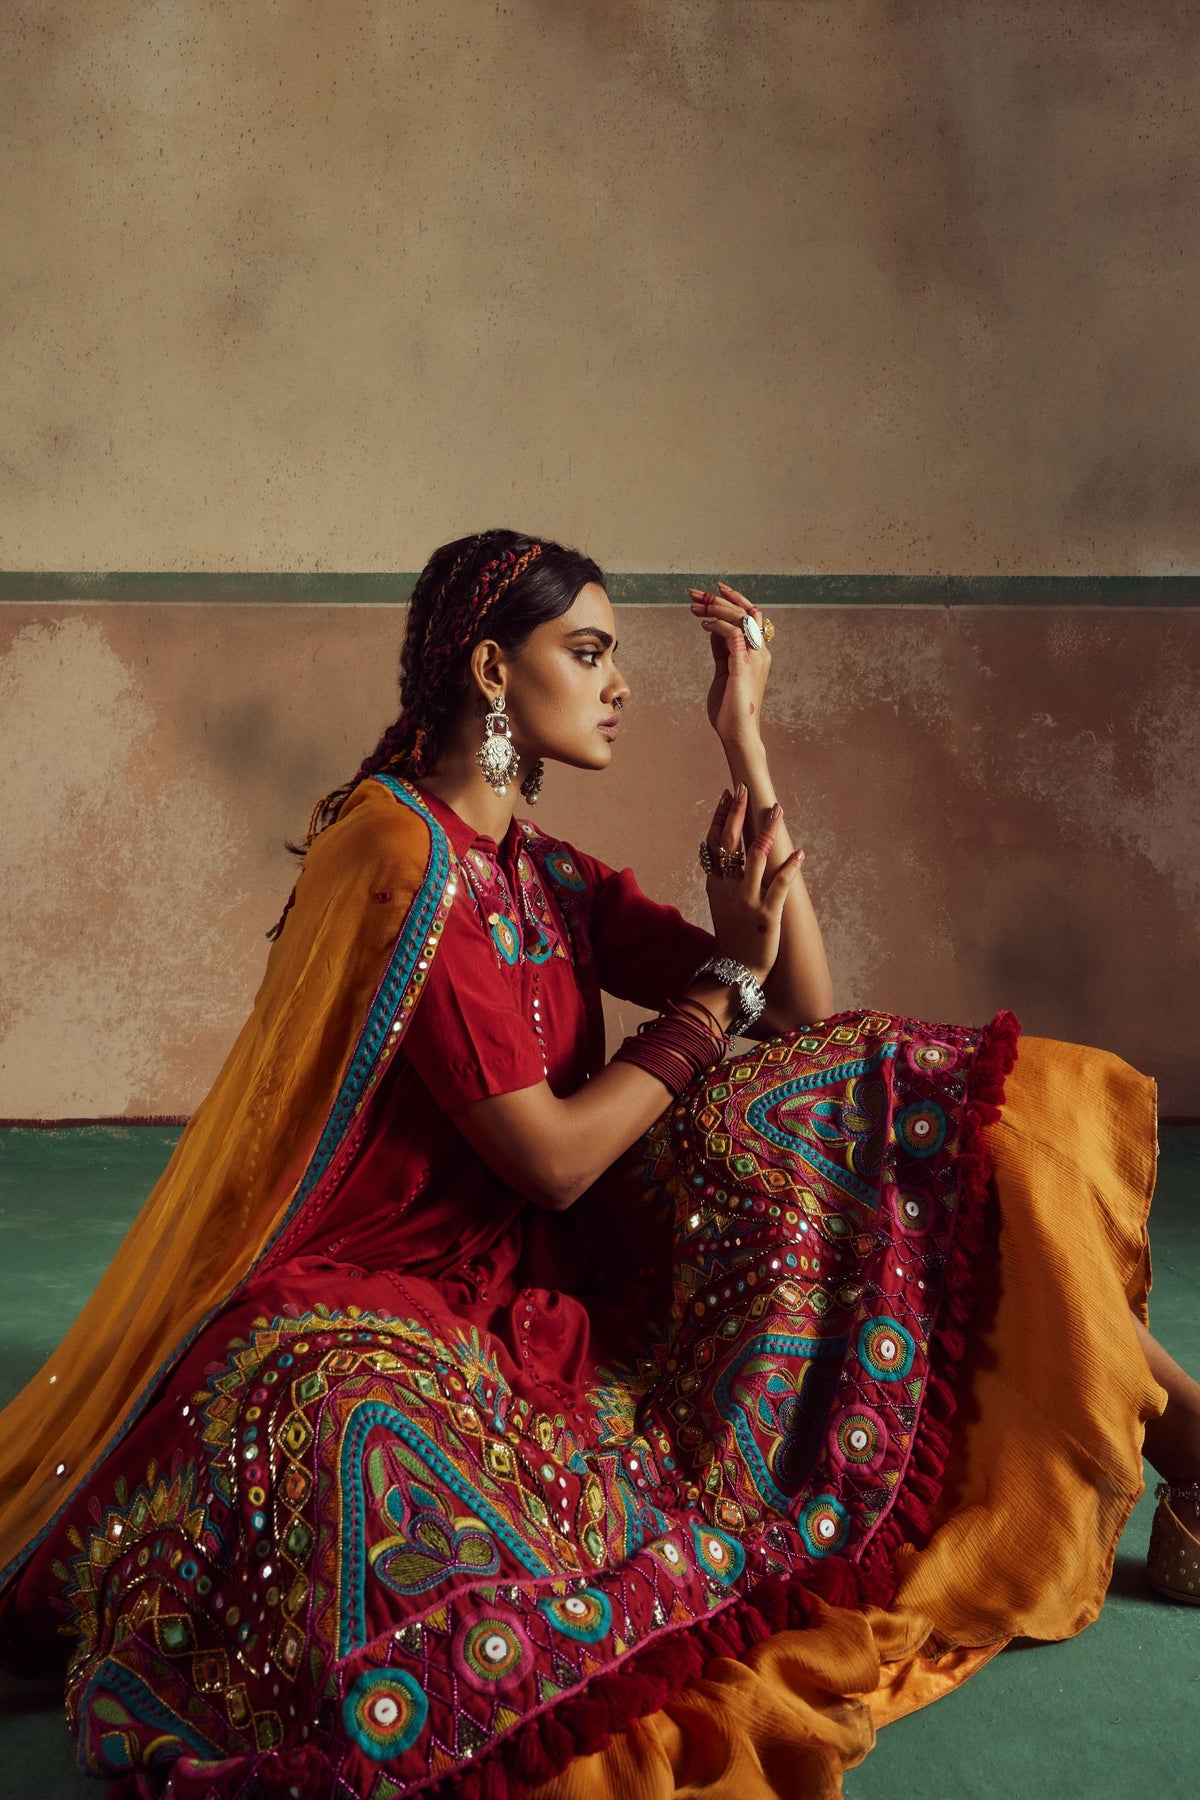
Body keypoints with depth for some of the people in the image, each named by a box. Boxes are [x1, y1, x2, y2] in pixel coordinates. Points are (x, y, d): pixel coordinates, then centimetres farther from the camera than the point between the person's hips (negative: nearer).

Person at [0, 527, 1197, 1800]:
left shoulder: (544, 874, 10)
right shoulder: (401, 858, -16)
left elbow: (803, 1012, 1)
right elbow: (554, 1158, -18)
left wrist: (744, 741, -1)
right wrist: (730, 971, -11)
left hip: (551, 1287, 8)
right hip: (382, 1302, -7)